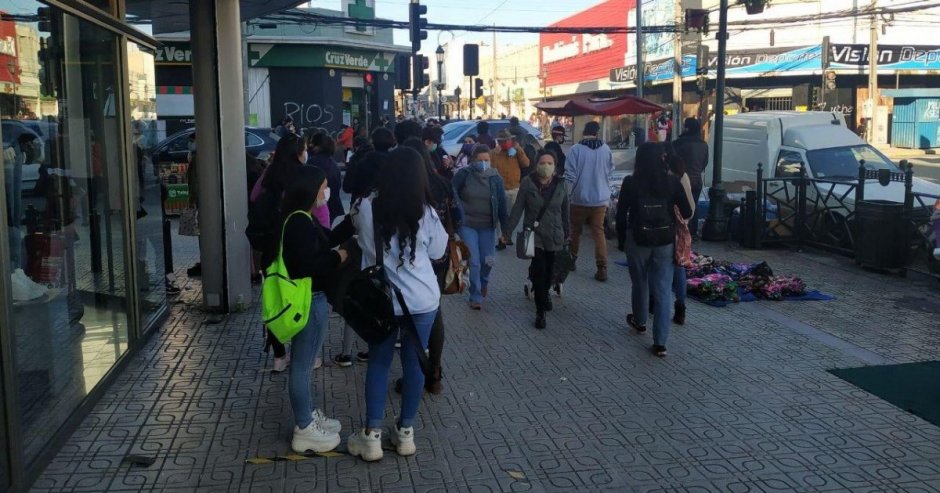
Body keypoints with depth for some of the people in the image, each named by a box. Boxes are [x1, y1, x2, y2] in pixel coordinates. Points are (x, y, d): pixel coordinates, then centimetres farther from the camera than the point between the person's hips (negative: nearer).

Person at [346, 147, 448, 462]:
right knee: (414, 362, 12)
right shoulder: (426, 214, -8)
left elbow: (356, 228, 14)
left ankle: (372, 435, 15)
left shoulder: (367, 209, -9)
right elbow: (438, 252, 5)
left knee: (378, 363, 12)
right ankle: (406, 432, 22)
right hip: (422, 300, 0)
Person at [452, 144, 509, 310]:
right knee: (474, 261, -5)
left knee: (488, 260, 3)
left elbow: (502, 204, 0)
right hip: (467, 224, -2)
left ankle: (484, 281, 38)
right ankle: (476, 296, 11)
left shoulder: (495, 178, -2)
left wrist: (505, 228, -1)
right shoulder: (463, 174, -9)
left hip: (488, 225, 2)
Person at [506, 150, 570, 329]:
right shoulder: (527, 183, -9)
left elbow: (565, 210, 8)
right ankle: (540, 311, -3)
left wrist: (566, 233, 14)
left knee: (549, 270, 12)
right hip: (534, 234, -3)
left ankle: (544, 294, 44)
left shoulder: (560, 184, -2)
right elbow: (518, 208, -7)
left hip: (554, 235, 3)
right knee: (539, 269, -13)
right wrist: (508, 230, -10)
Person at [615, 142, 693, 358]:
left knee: (640, 283, 22)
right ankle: (660, 343, 0)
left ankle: (639, 321, 45)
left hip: (638, 240, 0)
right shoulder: (672, 182, -5)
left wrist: (621, 240, 7)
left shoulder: (630, 182, -8)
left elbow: (621, 215, -5)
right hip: (665, 242, 0)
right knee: (663, 290, 3)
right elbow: (687, 213, -2)